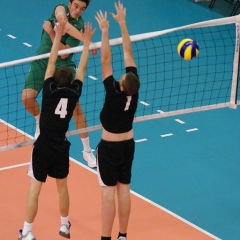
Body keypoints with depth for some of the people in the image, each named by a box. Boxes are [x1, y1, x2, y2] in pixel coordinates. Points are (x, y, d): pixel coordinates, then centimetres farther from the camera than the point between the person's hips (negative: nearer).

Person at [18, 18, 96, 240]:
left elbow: (51, 62, -9)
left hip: (42, 147, -3)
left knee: (35, 189, -2)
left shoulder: (50, 91, -13)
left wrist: (58, 35, -5)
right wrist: (86, 42, 13)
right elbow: (82, 68, 5)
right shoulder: (74, 93, -5)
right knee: (62, 187, 20)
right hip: (61, 149, 3)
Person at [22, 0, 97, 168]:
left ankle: (87, 151, 1)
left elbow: (63, 54, -21)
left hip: (63, 65, -1)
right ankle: (40, 123, 20)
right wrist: (85, 40, -49)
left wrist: (51, 32, -31)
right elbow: (64, 22, -36)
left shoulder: (80, 26, -14)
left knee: (75, 103, -11)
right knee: (27, 97, -16)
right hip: (42, 61, 1)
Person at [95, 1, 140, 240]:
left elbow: (106, 60, -25)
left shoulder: (114, 93, -26)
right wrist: (122, 23, -8)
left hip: (109, 147, -6)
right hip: (128, 145, 6)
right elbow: (128, 52, -11)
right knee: (124, 189, 10)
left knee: (108, 193, -3)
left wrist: (105, 30, -21)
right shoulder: (133, 89, -14)